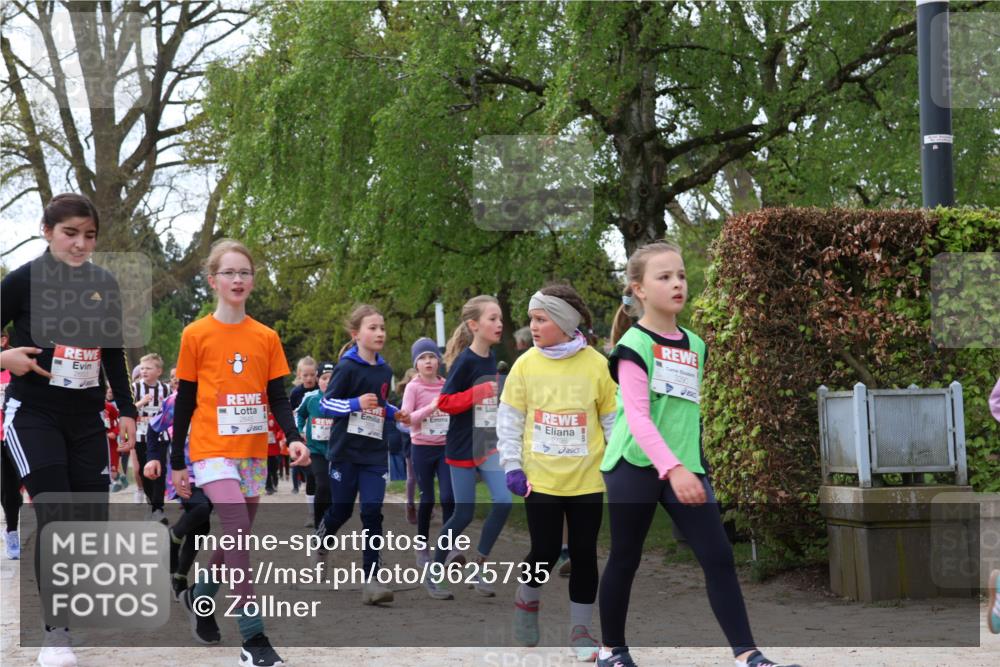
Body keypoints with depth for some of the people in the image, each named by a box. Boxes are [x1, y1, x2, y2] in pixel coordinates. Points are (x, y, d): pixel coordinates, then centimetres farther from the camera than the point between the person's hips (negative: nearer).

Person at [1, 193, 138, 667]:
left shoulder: (105, 286, 5)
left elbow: (114, 355, 13)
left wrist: (126, 411, 9)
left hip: (86, 419, 5)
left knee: (93, 520, 1)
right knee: (56, 517, -12)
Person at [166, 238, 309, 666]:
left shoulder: (266, 338, 5)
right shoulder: (196, 335, -4)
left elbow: (277, 398, 6)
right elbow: (184, 402, 1)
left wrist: (293, 437, -12)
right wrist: (176, 462, 2)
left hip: (253, 451, 5)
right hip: (213, 450, -5)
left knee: (237, 537, 12)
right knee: (239, 535, -18)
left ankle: (199, 595, 41)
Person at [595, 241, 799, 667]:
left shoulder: (695, 346, 12)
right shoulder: (634, 344, -9)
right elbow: (635, 415, -18)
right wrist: (673, 468, -28)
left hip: (685, 467, 6)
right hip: (635, 465, -5)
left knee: (719, 557, -4)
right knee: (625, 560, 6)